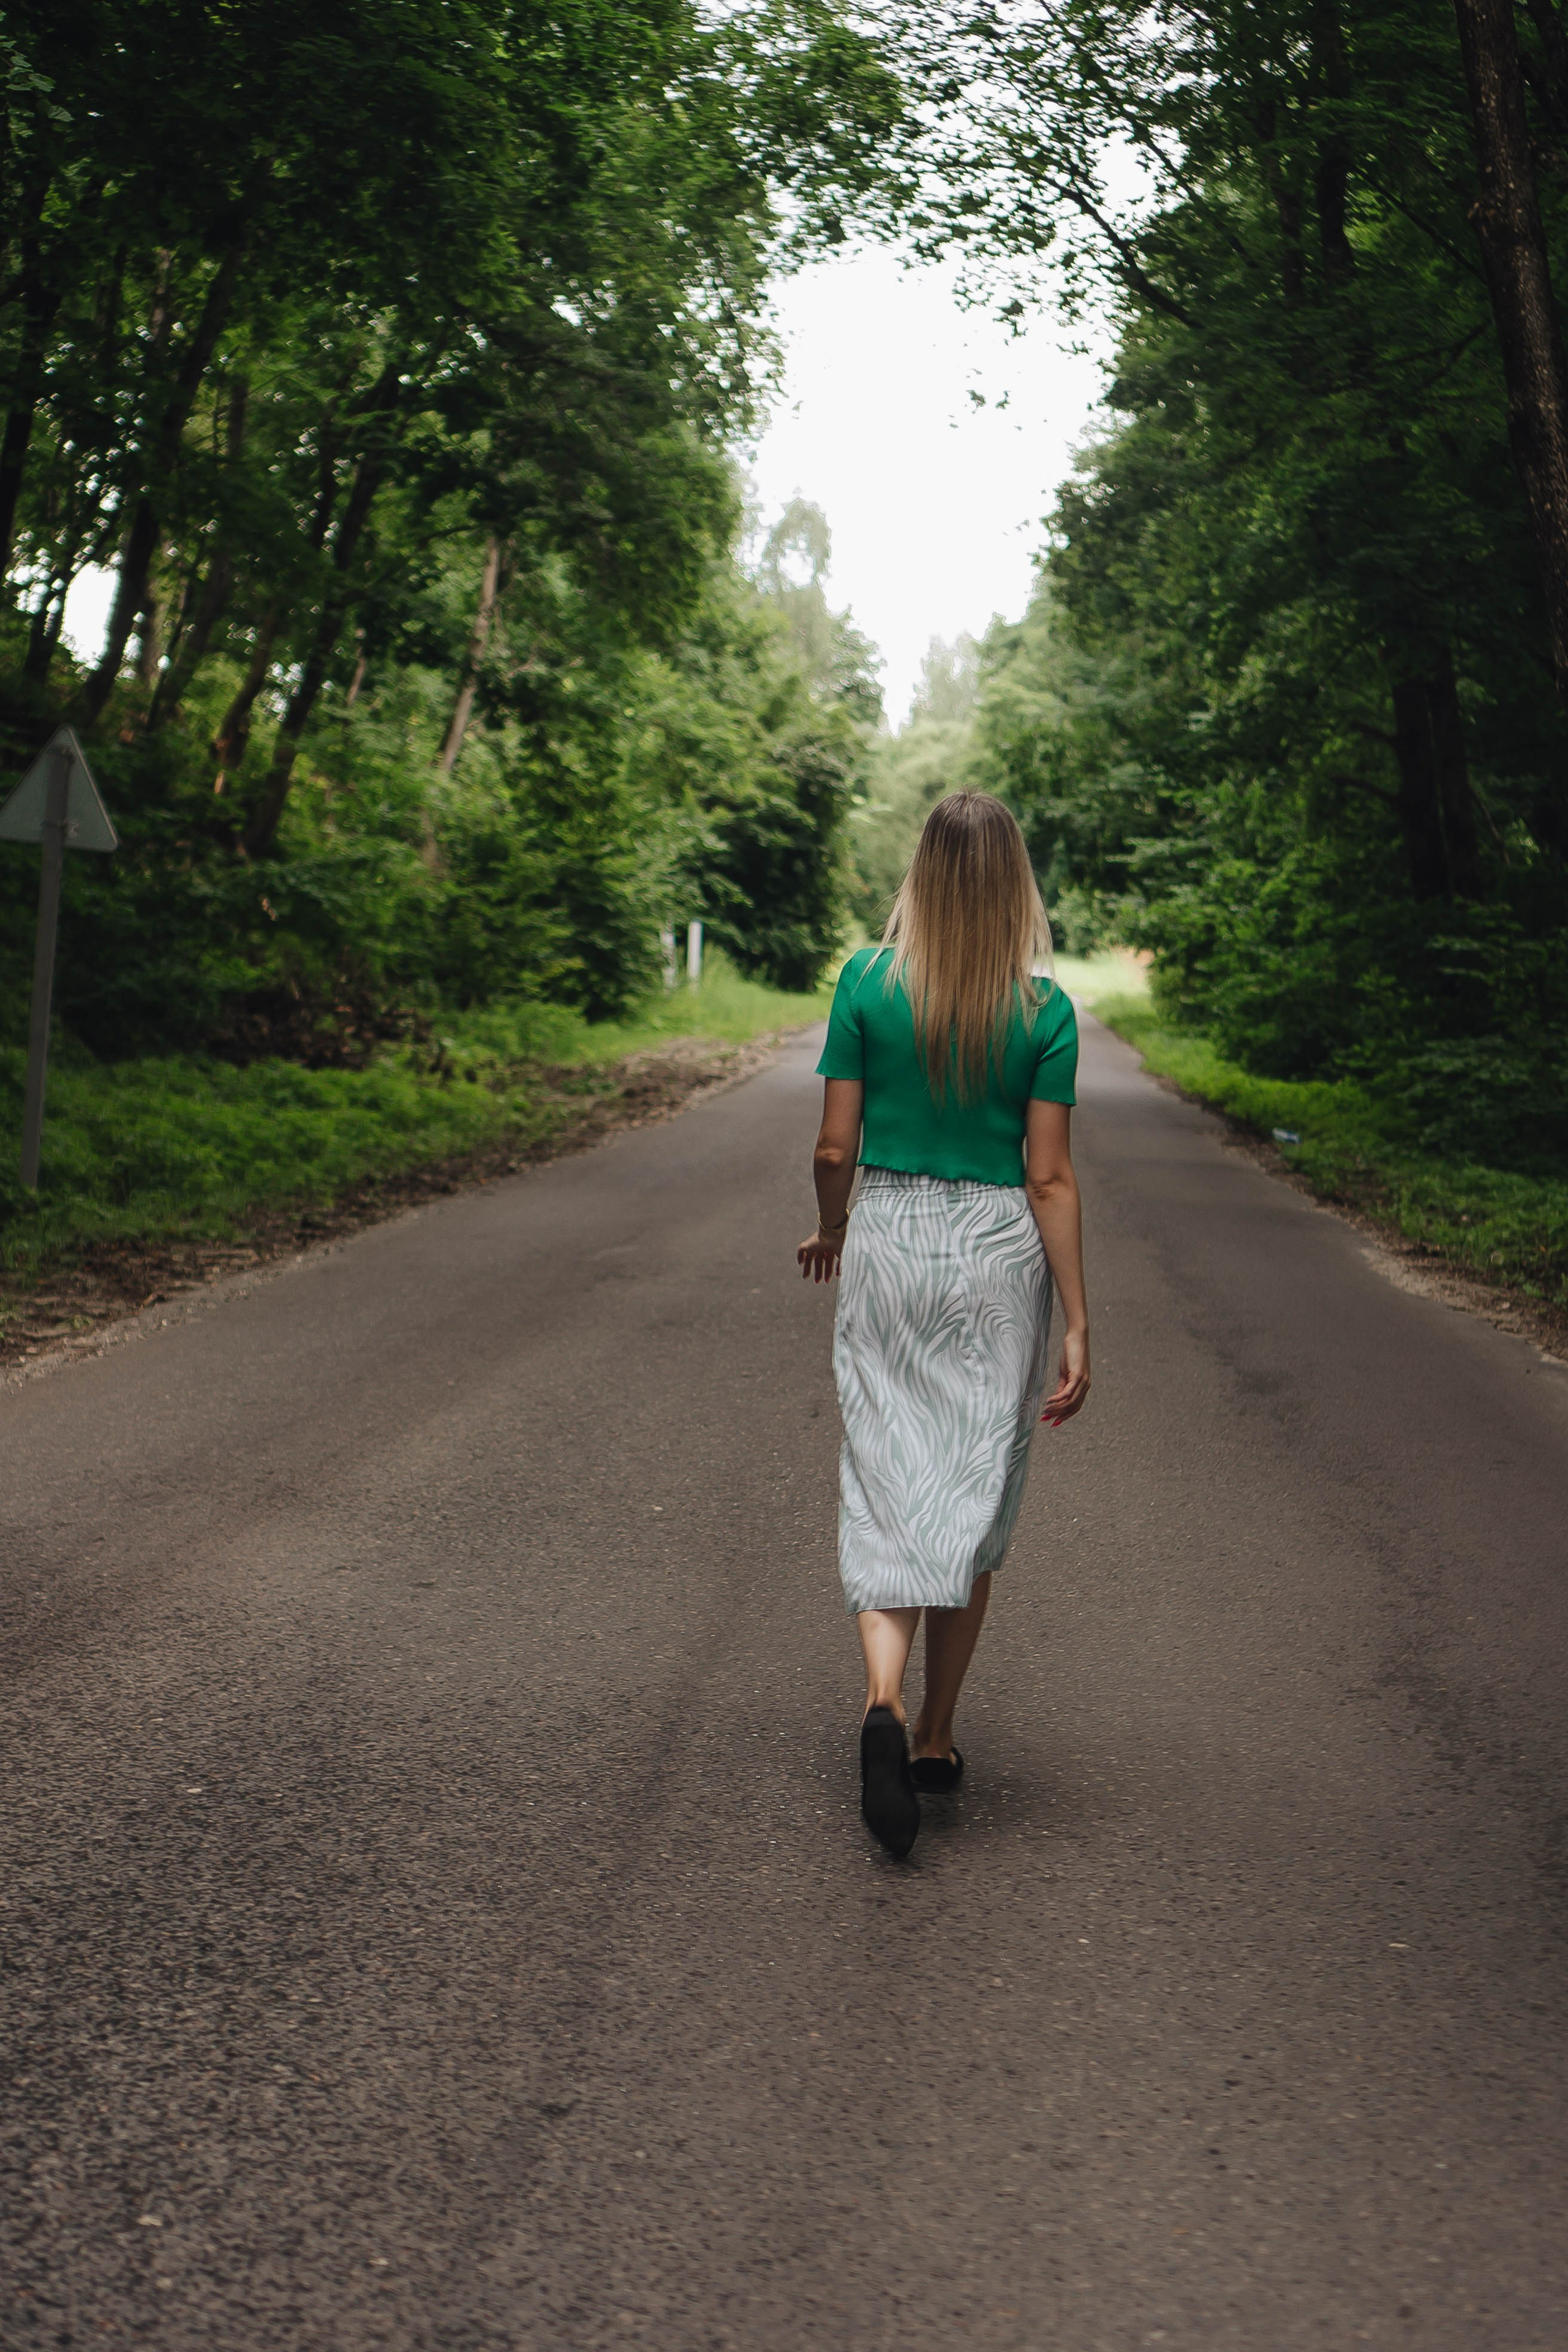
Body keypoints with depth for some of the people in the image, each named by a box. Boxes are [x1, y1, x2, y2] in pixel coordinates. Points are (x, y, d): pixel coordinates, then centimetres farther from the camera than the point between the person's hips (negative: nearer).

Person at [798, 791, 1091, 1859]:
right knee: (974, 1499, 12)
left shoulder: (867, 984, -3)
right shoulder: (1045, 1010, -5)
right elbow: (1050, 1179, -7)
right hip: (999, 1252, 0)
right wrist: (1078, 1327, -2)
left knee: (889, 1487, 5)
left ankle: (885, 1701, -19)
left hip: (888, 1240, 0)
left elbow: (836, 1148, -1)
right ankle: (937, 1738, 21)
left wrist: (831, 1232, 19)